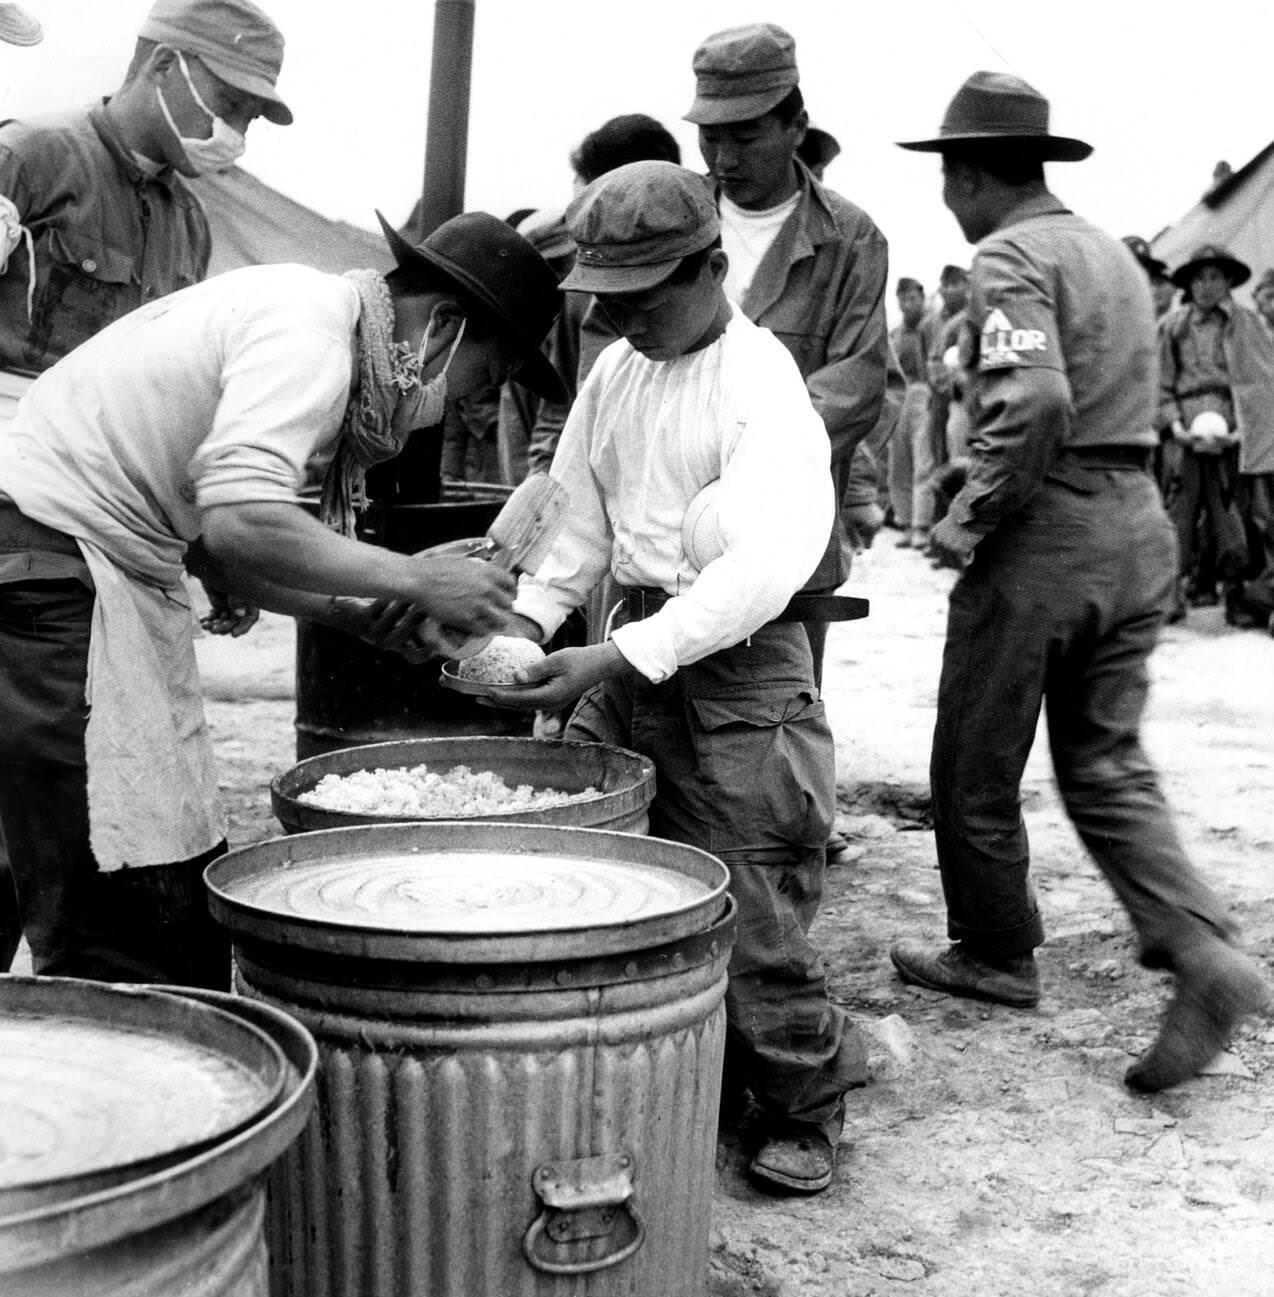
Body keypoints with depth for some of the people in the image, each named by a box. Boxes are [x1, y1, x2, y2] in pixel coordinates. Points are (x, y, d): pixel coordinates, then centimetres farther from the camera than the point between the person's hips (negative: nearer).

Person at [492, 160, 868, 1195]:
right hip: (635, 649, 7)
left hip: (741, 660, -7)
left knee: (750, 908, -3)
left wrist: (623, 659, -29)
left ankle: (806, 1104, 18)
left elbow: (764, 563, -24)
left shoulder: (763, 383, -13)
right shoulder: (616, 370, 10)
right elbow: (582, 515, 16)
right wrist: (528, 616, -1)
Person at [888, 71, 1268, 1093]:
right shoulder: (1112, 251, 17)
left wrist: (969, 520, -15)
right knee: (1107, 763, 11)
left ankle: (995, 954, 23)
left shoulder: (1010, 257, -10)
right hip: (1139, 521, 8)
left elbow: (1035, 405, -26)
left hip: (1045, 533, -8)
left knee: (976, 769, 9)